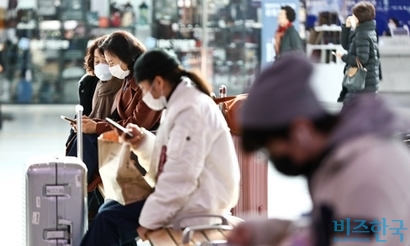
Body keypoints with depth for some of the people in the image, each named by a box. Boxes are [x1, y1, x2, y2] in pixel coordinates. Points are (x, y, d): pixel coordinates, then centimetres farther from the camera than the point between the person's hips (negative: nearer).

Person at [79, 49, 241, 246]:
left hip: (196, 204, -11)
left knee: (110, 219, -14)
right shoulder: (182, 102, 15)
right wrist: (143, 142, 7)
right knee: (109, 210, 10)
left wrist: (149, 219, -19)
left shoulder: (191, 110, -18)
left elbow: (181, 177, -24)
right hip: (186, 194, 11)